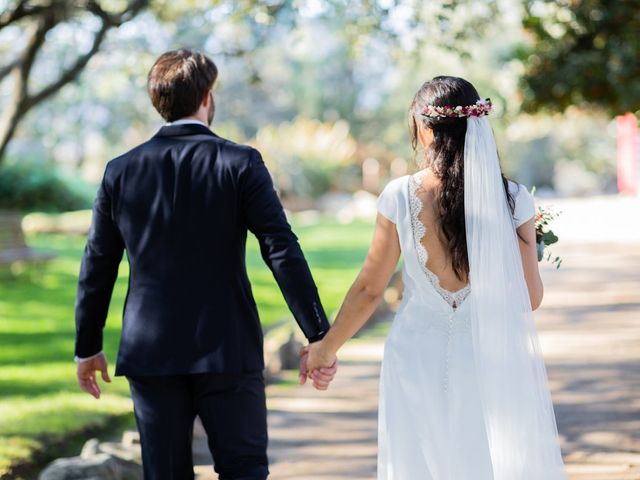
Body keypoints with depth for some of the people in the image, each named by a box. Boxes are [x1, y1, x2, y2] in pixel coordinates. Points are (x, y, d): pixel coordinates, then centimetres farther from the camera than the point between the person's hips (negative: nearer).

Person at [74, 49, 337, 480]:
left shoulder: (121, 171, 3)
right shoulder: (240, 164, -6)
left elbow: (97, 267, 7)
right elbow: (284, 253, -12)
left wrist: (87, 347, 18)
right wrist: (319, 336, -9)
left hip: (150, 353, 3)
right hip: (227, 349, -3)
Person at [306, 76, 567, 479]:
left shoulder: (402, 197, -8)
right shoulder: (513, 200, -7)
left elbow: (370, 288, -1)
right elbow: (531, 298, -3)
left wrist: (327, 347, 14)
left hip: (419, 360, 0)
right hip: (493, 366, 0)